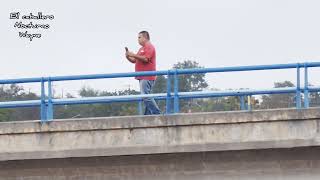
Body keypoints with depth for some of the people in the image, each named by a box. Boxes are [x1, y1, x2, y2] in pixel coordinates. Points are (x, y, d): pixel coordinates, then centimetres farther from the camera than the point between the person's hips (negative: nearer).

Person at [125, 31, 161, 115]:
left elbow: (145, 59, -21)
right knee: (146, 96, 8)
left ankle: (156, 113, -17)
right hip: (143, 77, 11)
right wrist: (128, 57, 6)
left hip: (147, 77, -11)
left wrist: (133, 55, -18)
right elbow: (134, 60, 25)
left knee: (146, 96, -16)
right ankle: (148, 115, 8)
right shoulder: (142, 48, 25)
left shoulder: (149, 47, -6)